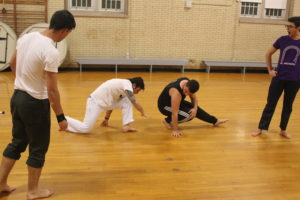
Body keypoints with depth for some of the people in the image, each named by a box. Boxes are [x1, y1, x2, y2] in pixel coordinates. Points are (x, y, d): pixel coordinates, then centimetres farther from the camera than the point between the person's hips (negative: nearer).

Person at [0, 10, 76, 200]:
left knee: (17, 142, 22)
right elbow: (51, 90, -22)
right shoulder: (51, 52, -23)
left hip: (17, 97, 8)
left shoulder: (26, 38, 2)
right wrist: (61, 117, -14)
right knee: (38, 148, 8)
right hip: (36, 103, -8)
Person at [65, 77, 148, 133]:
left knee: (127, 102, -1)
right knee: (85, 129, -15)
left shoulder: (123, 85, 14)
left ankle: (126, 126, 0)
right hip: (95, 102, -9)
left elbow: (112, 102, 21)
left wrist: (106, 119, 27)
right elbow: (135, 103, -13)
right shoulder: (127, 84, -14)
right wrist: (143, 113, 2)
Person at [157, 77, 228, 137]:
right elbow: (174, 113, -37)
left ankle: (215, 121, 23)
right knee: (188, 114, -23)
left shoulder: (188, 83, -15)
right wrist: (175, 130, -34)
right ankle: (167, 121, -7)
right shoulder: (176, 92, -40)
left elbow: (194, 98, 2)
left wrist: (195, 108, -16)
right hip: (164, 106, -8)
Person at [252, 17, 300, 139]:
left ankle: (283, 130, 25)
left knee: (288, 106, 11)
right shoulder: (282, 40, -2)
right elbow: (268, 54, 9)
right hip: (279, 78, 0)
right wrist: (270, 70, 2)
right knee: (270, 104, 4)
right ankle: (261, 129, 13)